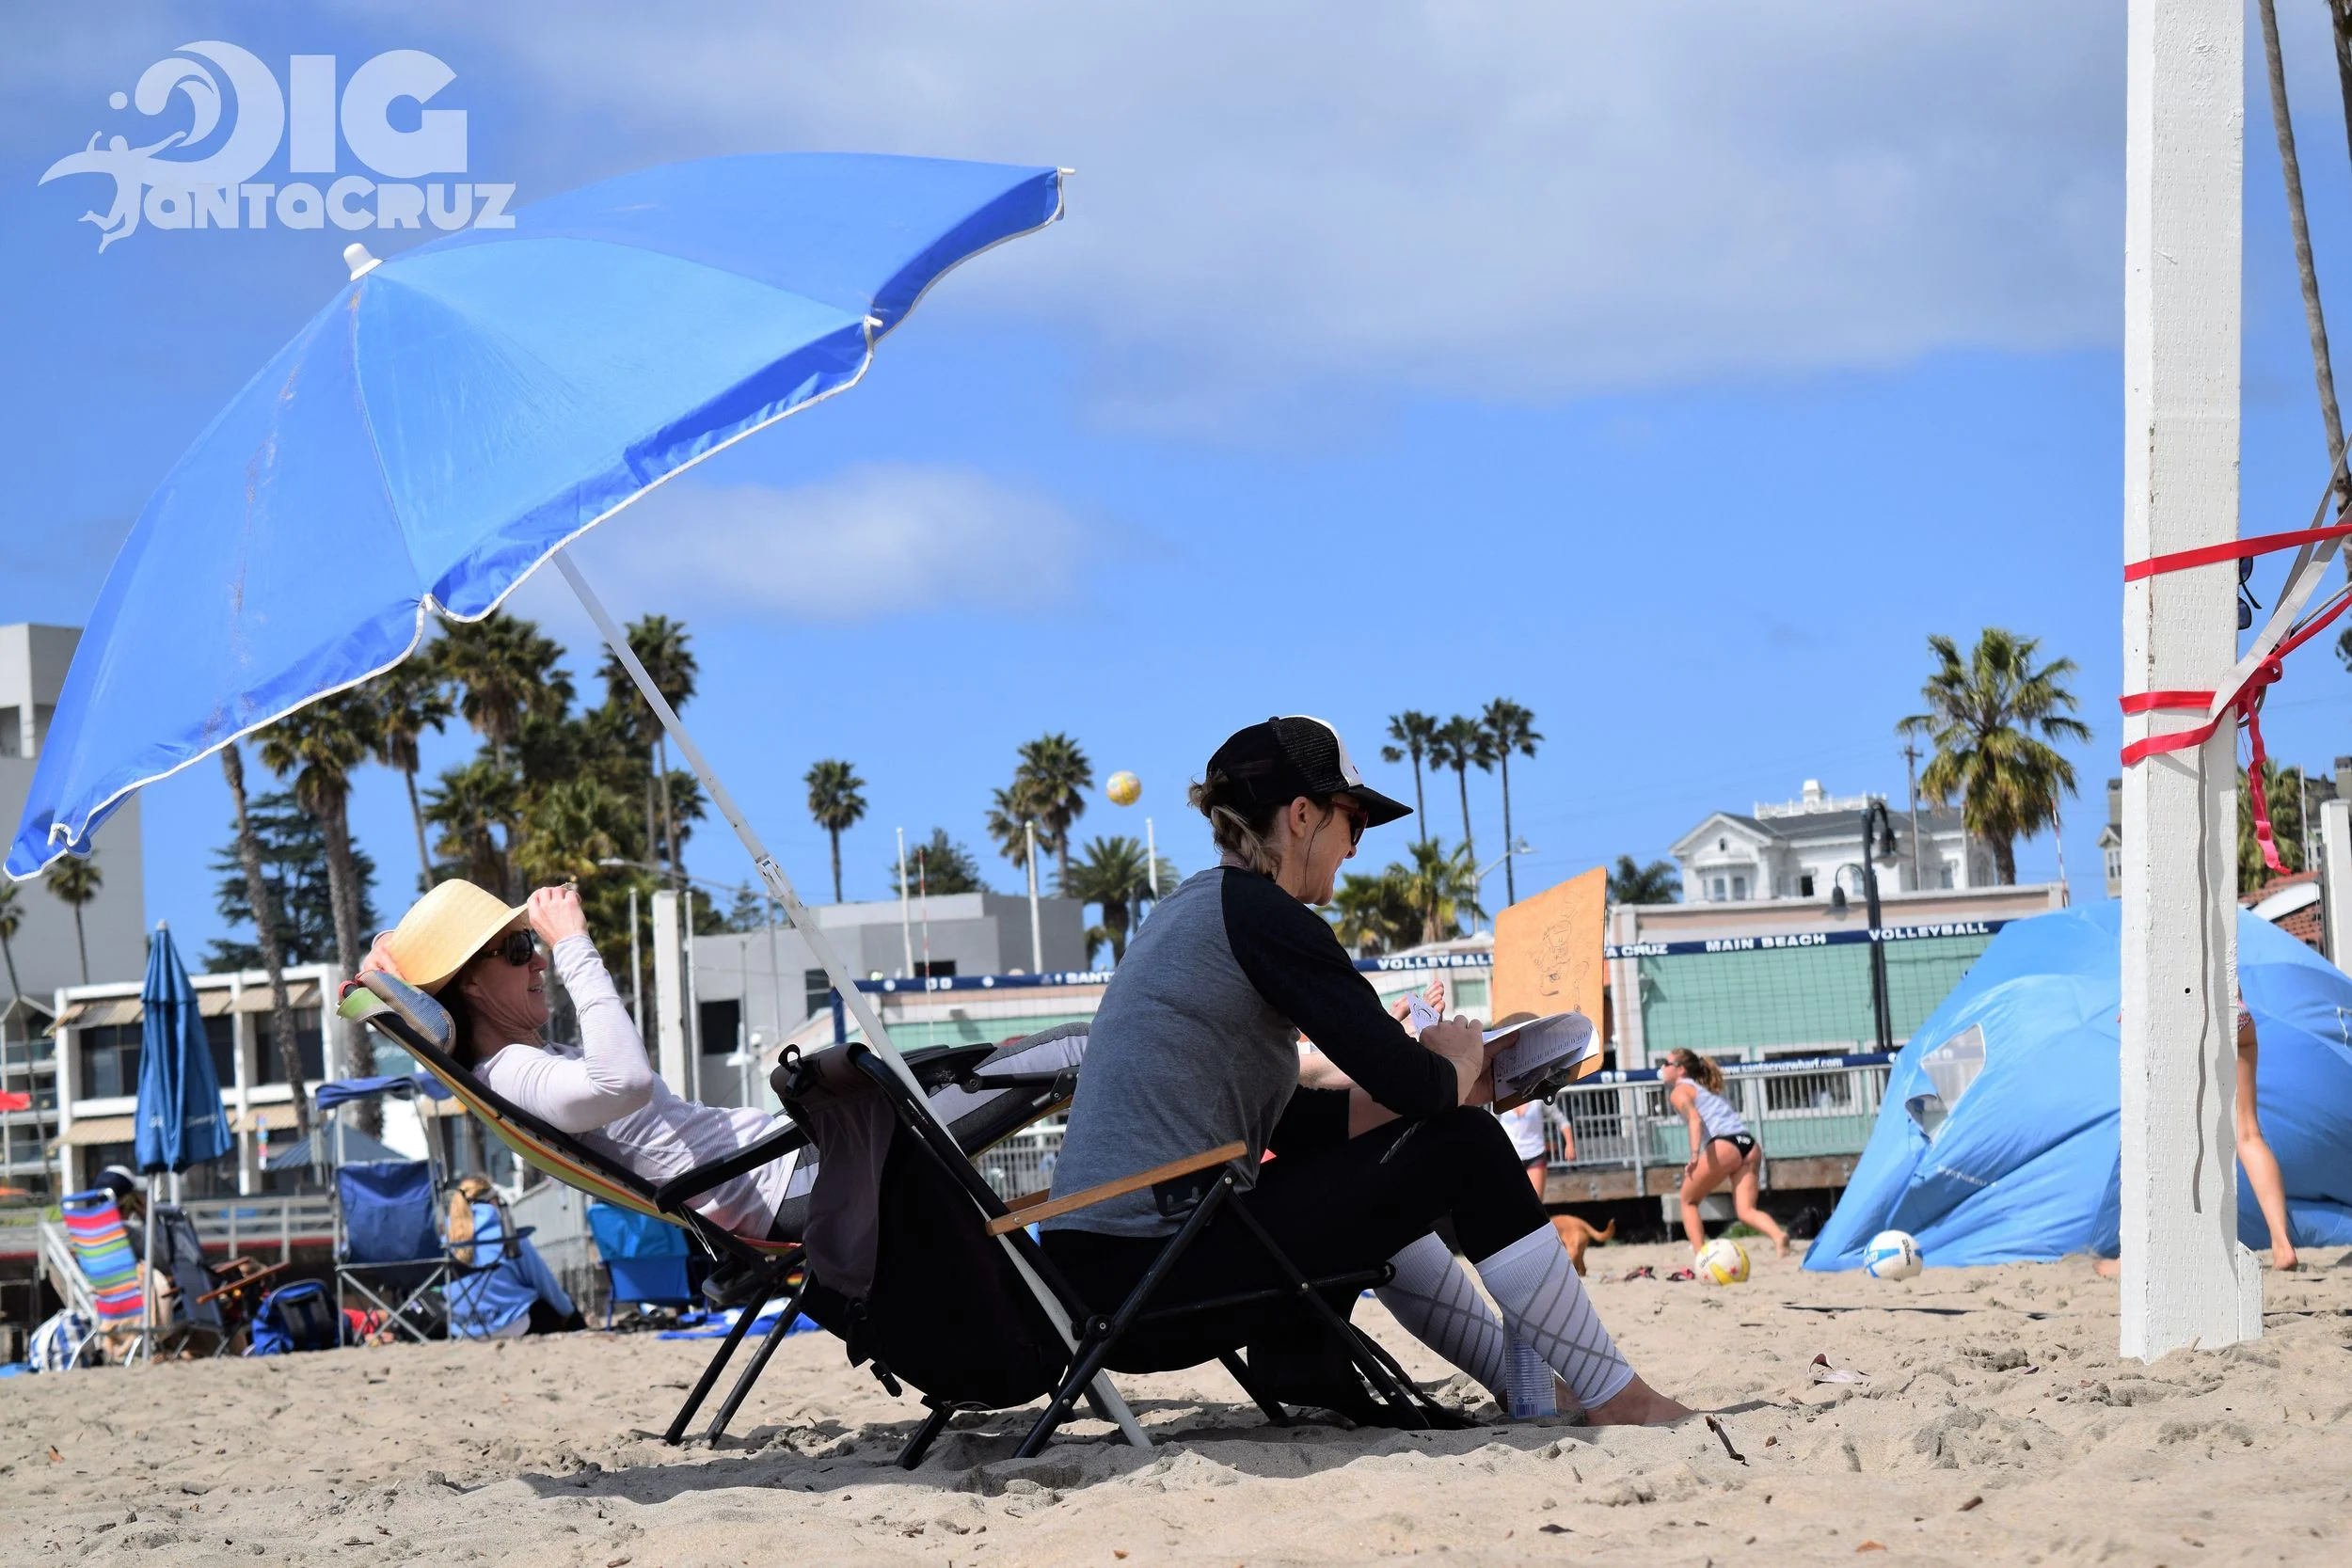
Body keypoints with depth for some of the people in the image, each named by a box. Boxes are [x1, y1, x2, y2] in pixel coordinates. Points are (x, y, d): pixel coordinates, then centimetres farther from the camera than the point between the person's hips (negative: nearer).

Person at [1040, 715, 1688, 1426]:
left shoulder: (1192, 911, 19)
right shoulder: (1260, 914, -10)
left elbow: (1294, 1121, 23)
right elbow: (1413, 1084, -15)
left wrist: (1457, 1083, 18)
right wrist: (1458, 1060, 9)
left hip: (1094, 1277, 10)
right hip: (1156, 1284, -10)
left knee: (1358, 1167, 30)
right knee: (1463, 1146, -1)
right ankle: (1617, 1400, 8)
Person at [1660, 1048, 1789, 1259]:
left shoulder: (1679, 1091, 8)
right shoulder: (1706, 1089, 34)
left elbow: (1695, 1119, -11)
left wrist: (1694, 1155, -24)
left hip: (1724, 1145, -7)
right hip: (1751, 1144, 7)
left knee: (1688, 1201, 12)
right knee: (1745, 1210, -2)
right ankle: (1779, 1236, -32)